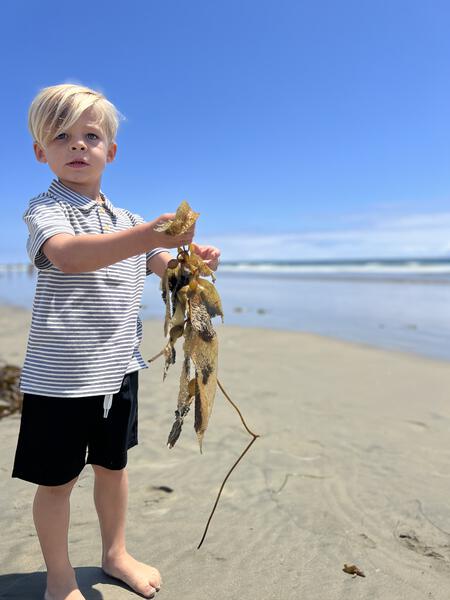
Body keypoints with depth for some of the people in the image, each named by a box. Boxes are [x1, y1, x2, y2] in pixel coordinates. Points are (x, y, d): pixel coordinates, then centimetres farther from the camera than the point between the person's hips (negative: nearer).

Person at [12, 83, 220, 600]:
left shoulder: (125, 220, 12)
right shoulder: (45, 208, -10)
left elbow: (163, 264, 16)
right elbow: (67, 254, -32)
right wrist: (145, 236, -46)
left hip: (118, 369, 6)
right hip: (61, 375, -6)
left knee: (113, 465, 19)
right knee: (57, 479, 9)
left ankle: (114, 554, 40)